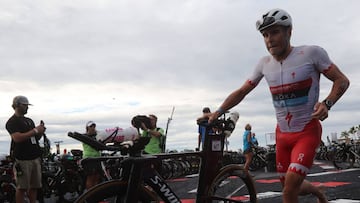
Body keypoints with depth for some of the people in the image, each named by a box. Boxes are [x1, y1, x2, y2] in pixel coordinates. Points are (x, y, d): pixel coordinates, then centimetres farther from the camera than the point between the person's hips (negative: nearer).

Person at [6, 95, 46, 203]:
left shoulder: (29, 120, 19)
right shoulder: (12, 121, -3)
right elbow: (17, 138, -19)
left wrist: (40, 132, 0)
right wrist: (35, 131, -17)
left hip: (35, 157, 7)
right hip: (22, 159, -7)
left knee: (34, 186, 8)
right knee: (22, 187, -3)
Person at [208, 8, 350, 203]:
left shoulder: (311, 53, -12)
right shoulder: (264, 63, -1)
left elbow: (342, 80, -6)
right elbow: (241, 91, 5)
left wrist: (327, 103, -25)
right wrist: (218, 112, -7)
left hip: (307, 131, -5)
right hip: (282, 133, 5)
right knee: (290, 187, 15)